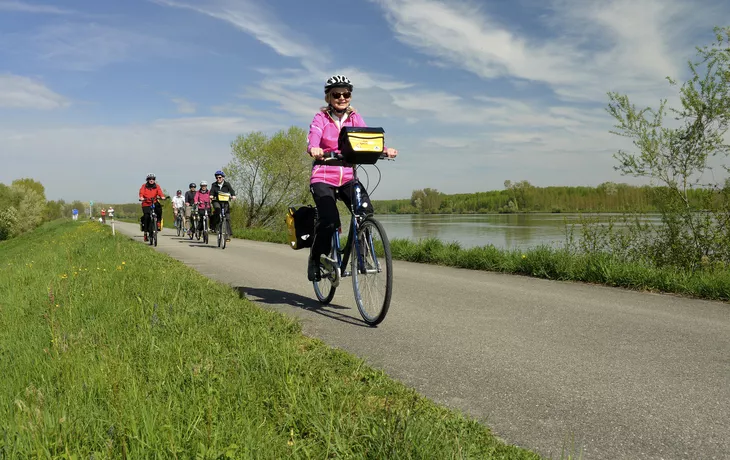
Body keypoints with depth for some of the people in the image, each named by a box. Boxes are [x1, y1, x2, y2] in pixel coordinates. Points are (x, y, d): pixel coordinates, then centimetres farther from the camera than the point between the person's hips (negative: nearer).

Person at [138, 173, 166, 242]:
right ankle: (145, 231, -4)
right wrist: (141, 197, -33)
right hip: (146, 204, -1)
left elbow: (160, 192, -10)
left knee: (159, 207, -32)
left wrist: (162, 196, -32)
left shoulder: (157, 186, 6)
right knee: (146, 216, -15)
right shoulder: (144, 186, 4)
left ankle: (158, 221, -14)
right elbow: (141, 192, -11)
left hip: (154, 203, 1)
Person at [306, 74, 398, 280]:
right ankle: (316, 263, 2)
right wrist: (314, 150, -45)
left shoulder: (355, 118, 6)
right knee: (329, 221, -22)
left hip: (347, 177, 4)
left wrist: (384, 149, -31)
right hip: (323, 178, -3)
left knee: (367, 213, -19)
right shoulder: (321, 118, -3)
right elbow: (312, 140, -21)